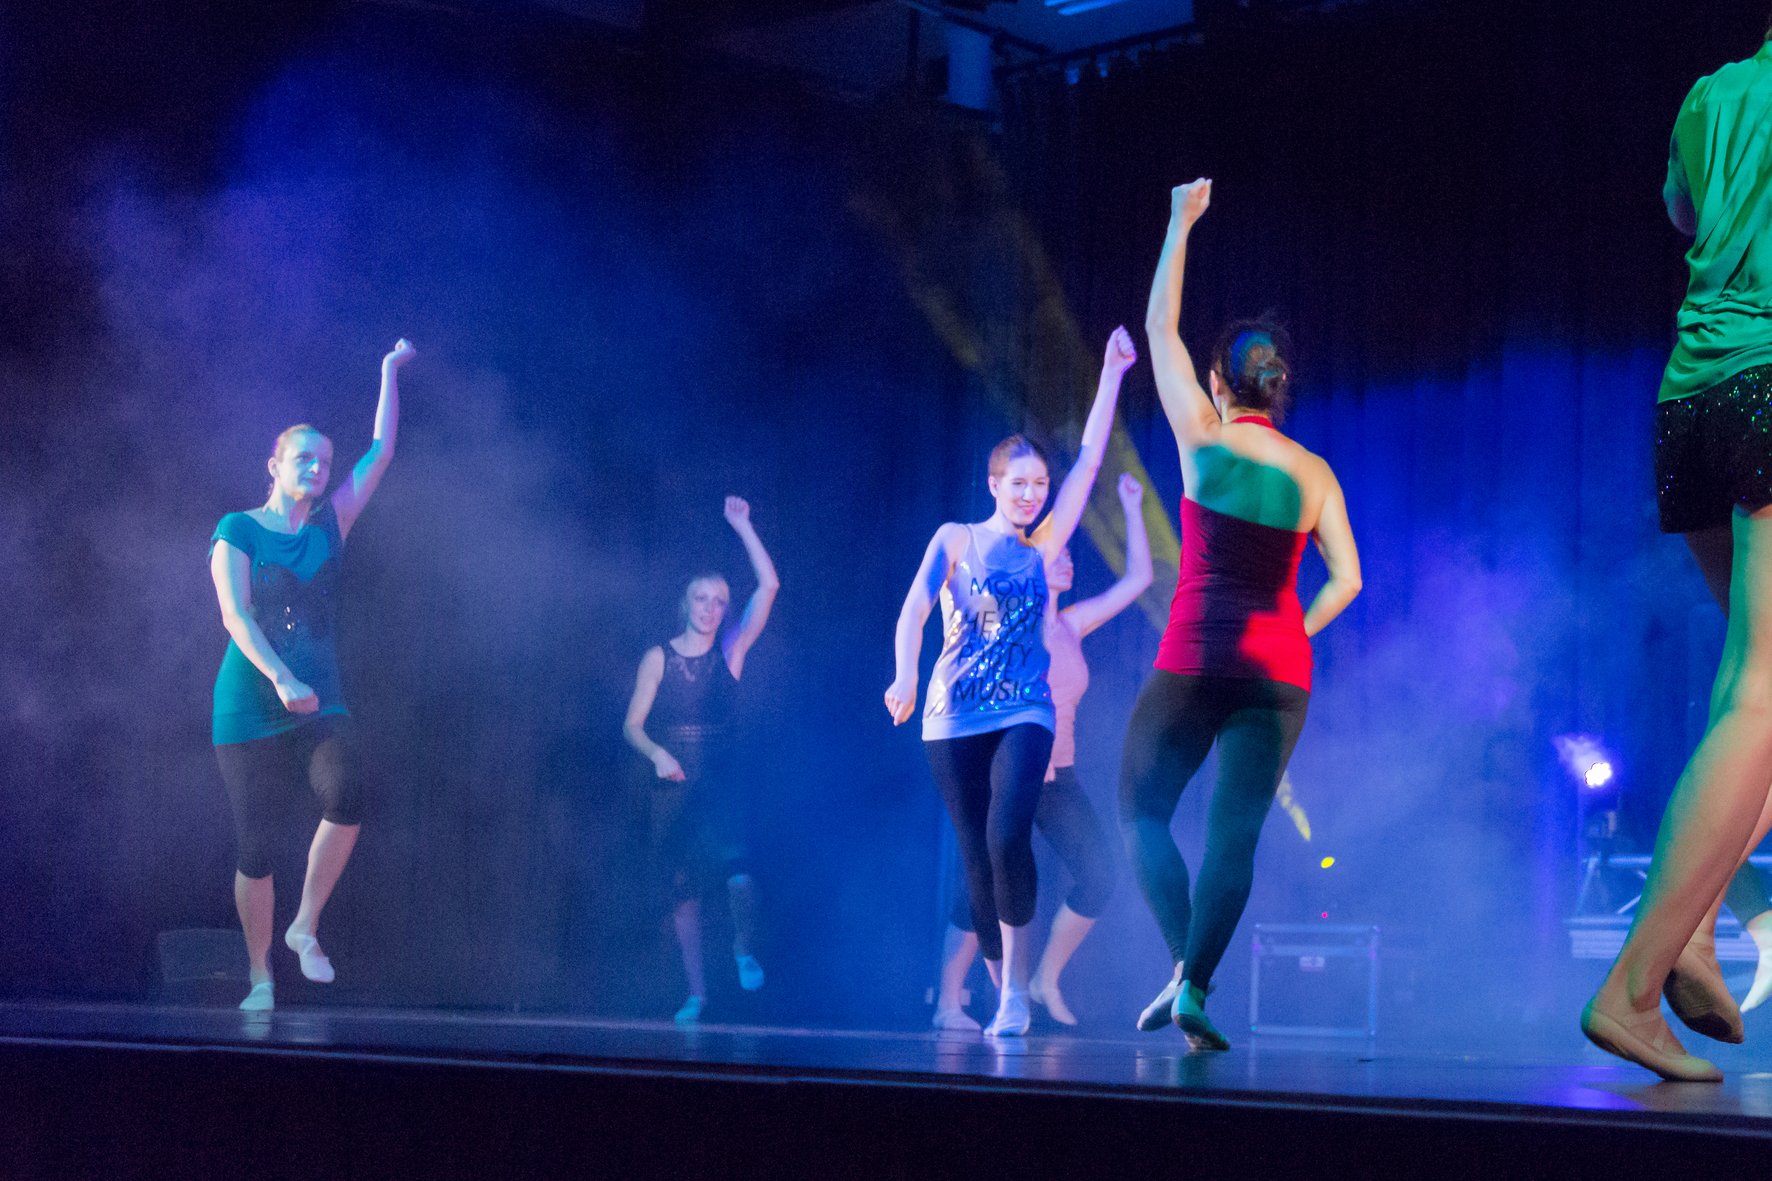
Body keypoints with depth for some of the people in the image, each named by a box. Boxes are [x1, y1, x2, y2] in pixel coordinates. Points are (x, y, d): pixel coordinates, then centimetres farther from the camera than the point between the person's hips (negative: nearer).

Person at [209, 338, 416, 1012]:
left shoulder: (330, 523, 11)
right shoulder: (238, 531, 0)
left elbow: (381, 453, 12)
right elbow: (236, 615, -11)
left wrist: (390, 371, 13)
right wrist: (280, 678, -25)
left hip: (318, 701, 3)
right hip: (249, 704, -2)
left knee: (345, 797, -26)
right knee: (255, 844, -2)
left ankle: (306, 926, -9)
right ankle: (260, 976, 13)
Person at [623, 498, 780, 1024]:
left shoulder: (731, 650, 3)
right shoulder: (659, 658, 3)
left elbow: (768, 587, -4)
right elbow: (632, 725, 2)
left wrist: (742, 526, -4)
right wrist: (657, 754, -18)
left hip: (718, 783, -1)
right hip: (670, 788, 1)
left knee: (739, 876, -23)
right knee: (683, 891, 3)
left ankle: (744, 949, 7)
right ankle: (696, 991, 17)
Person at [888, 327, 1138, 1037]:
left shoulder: (1044, 547, 9)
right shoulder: (955, 540, 6)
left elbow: (1089, 462, 6)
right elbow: (914, 613, -3)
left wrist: (1112, 373, 3)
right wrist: (905, 678, -21)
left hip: (1023, 716, 0)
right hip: (954, 718, 0)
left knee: (1008, 837, -22)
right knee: (977, 858, 2)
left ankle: (1016, 987, -14)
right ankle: (1003, 993, 13)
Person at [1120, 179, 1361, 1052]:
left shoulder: (1204, 438, -1)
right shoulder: (1314, 473, 6)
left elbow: (1161, 327, 9)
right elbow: (1346, 580, 2)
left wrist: (1181, 225, 15)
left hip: (1194, 660, -3)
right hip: (1279, 669, 3)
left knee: (1142, 811, 9)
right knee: (1234, 835, 4)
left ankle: (1184, 967, -10)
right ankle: (1195, 989, -7)